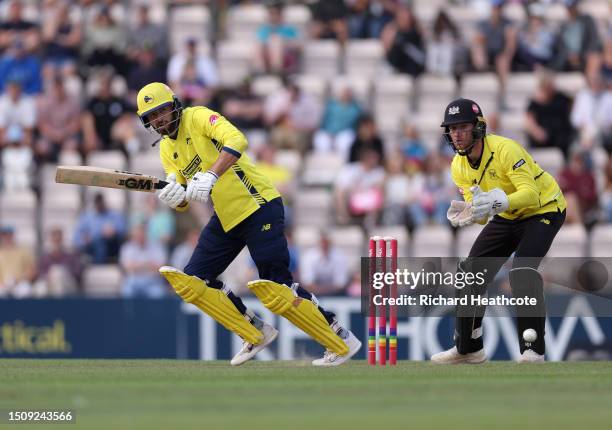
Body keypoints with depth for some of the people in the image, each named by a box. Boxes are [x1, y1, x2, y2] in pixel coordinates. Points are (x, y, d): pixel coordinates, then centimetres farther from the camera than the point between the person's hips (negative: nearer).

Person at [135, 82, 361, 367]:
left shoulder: (197, 117, -12)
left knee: (274, 288, -15)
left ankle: (342, 342, -4)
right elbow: (182, 204, 8)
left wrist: (210, 176, -42)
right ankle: (256, 334, 14)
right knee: (192, 280, 4)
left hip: (258, 206, -9)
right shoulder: (167, 149, 12)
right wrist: (174, 196, -16)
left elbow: (236, 140, -31)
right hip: (225, 218, 9)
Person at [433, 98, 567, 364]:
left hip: (544, 210, -8)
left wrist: (496, 201, -50)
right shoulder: (459, 167, -5)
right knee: (472, 272, 3)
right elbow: (479, 210, -4)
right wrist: (466, 214, -27)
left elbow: (531, 195, -34)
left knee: (522, 271, -27)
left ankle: (533, 351, -24)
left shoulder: (504, 150, -28)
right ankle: (468, 348, 17)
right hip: (507, 216, 8)